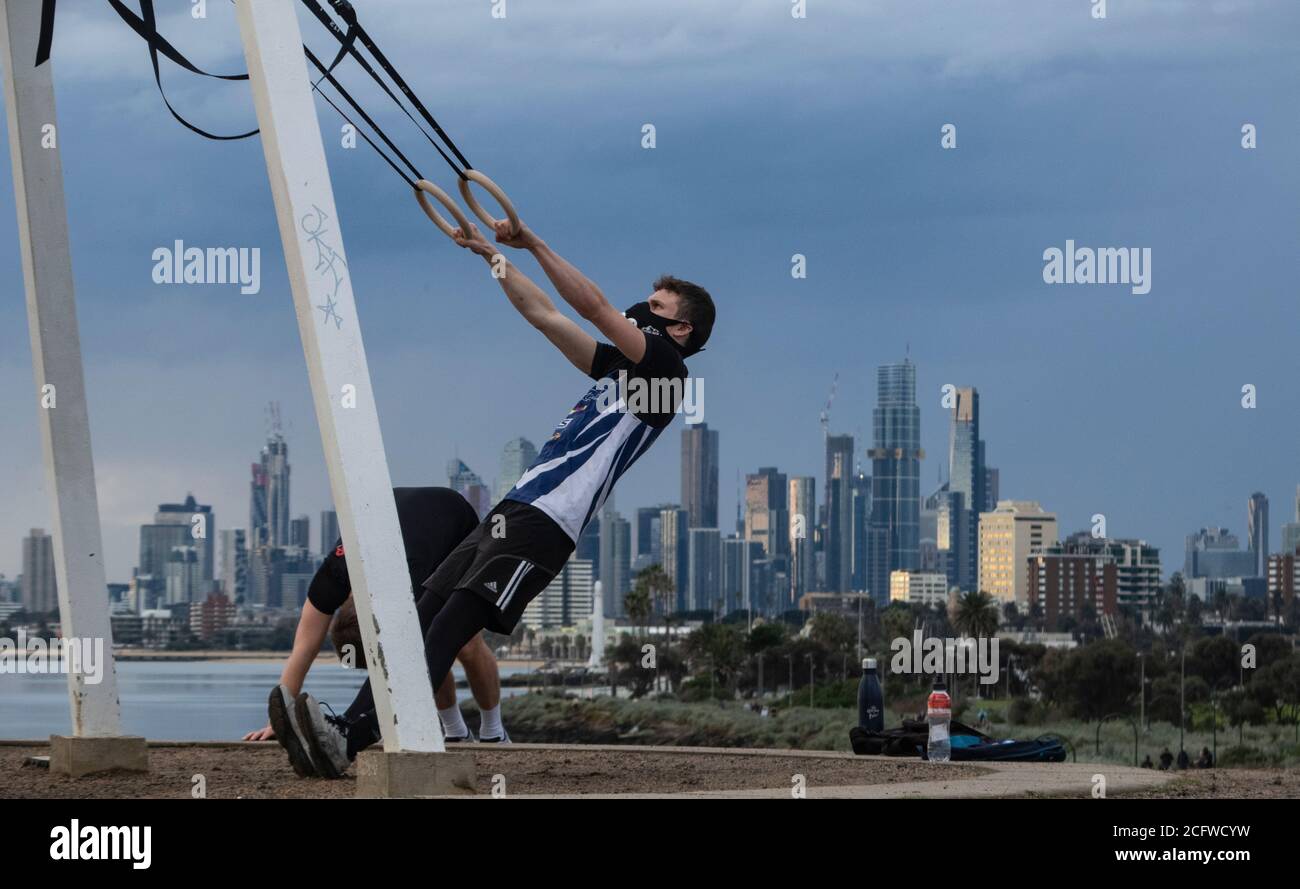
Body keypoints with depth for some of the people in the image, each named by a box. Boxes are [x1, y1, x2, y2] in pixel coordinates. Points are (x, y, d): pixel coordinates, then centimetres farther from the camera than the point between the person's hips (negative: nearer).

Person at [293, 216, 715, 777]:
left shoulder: (665, 369, -1)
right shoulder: (619, 368, 26)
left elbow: (594, 308, -10)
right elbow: (543, 314, 30)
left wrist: (535, 245, -8)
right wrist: (494, 255, 26)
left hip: (544, 525, -9)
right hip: (512, 513, 9)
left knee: (451, 625, -22)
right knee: (423, 618, -4)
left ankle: (354, 737, -34)